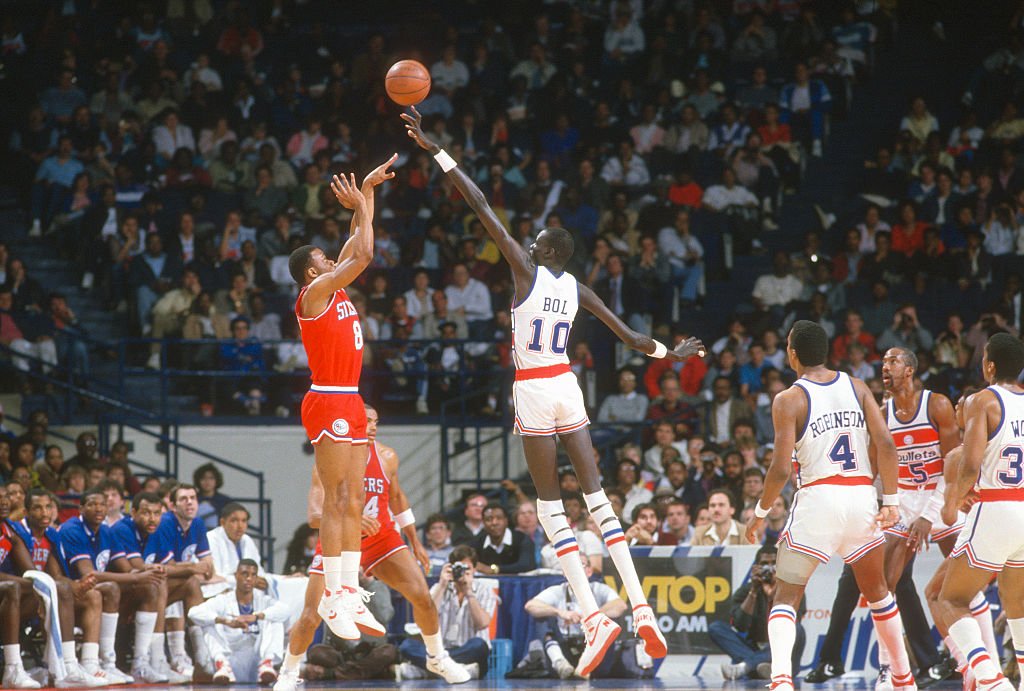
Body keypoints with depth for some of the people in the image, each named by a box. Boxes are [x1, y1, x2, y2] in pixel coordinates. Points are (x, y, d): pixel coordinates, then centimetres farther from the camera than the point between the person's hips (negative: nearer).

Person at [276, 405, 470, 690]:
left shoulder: (386, 457, -5)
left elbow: (397, 498, 13)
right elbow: (314, 516, -28)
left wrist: (416, 543, 15)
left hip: (381, 538, 3)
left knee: (422, 597, -11)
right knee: (310, 618, -10)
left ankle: (437, 658, 14)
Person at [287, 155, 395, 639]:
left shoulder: (336, 290, 16)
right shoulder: (314, 292, -8)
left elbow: (358, 247, 24)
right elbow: (363, 256, -14)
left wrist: (368, 191, 20)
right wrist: (361, 205, -4)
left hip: (349, 404, 9)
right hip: (329, 403, -9)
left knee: (353, 504, 6)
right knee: (337, 503, -12)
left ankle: (350, 596, 5)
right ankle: (333, 599, -15)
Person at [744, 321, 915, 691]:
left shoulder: (789, 400, -4)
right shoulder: (856, 387, 8)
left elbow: (781, 469, -10)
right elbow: (886, 444, -2)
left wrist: (760, 513, 4)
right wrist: (891, 500, 3)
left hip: (818, 498, -4)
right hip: (862, 496, 4)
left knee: (786, 597, 1)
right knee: (877, 591, 24)